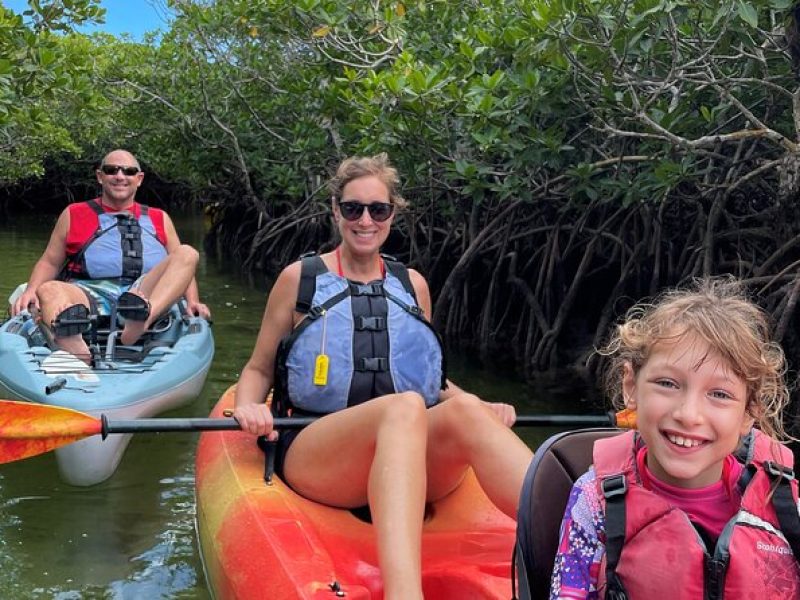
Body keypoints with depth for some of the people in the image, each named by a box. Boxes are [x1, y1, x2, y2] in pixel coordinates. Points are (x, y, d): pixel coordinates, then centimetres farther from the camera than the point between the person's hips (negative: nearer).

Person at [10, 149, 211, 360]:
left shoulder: (159, 219, 25)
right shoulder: (74, 214, 23)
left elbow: (183, 264, 18)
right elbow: (50, 262, 19)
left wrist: (192, 302, -1)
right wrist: (31, 291, -2)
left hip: (145, 294, 1)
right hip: (88, 293, 0)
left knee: (187, 253, -20)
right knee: (49, 290, -31)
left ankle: (141, 318, -47)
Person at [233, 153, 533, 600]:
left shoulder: (412, 285, 18)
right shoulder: (300, 278, 10)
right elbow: (259, 370, 14)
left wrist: (481, 407, 8)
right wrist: (249, 406, -9)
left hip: (414, 462, 3)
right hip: (313, 454, -3)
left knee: (464, 409, -32)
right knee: (404, 408, -37)